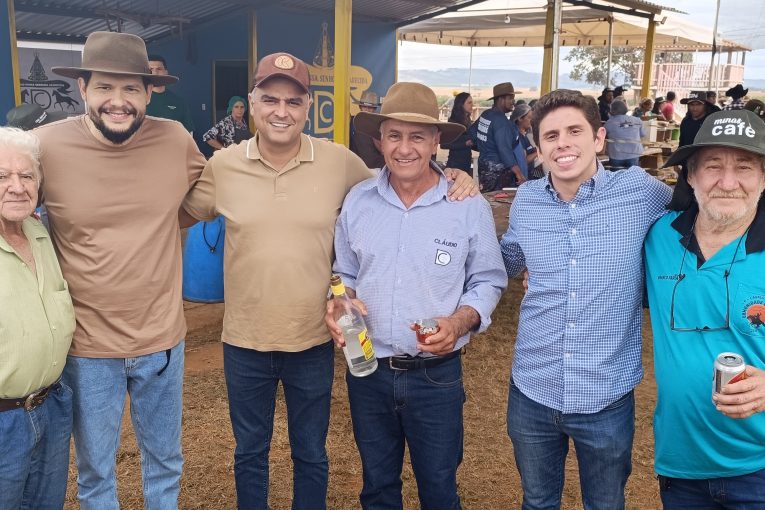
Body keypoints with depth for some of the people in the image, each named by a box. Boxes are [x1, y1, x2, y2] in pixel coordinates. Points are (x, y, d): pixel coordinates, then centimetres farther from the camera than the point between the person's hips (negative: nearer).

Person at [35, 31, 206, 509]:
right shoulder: (46, 145, -14)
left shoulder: (177, 140, -9)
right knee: (95, 472, 19)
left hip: (163, 340, 2)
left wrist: (154, 229, 1)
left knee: (165, 464, 22)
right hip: (86, 345, -1)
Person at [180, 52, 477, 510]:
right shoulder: (223, 165, -5)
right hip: (244, 342, 1)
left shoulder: (339, 162, -8)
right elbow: (182, 215, 12)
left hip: (313, 342, -1)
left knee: (311, 456, 20)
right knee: (249, 454, 21)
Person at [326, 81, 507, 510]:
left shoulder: (470, 205, -9)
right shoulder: (357, 200, -1)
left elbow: (488, 281, -2)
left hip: (436, 374, -2)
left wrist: (460, 321, -20)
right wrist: (338, 306, -10)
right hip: (367, 371, 3)